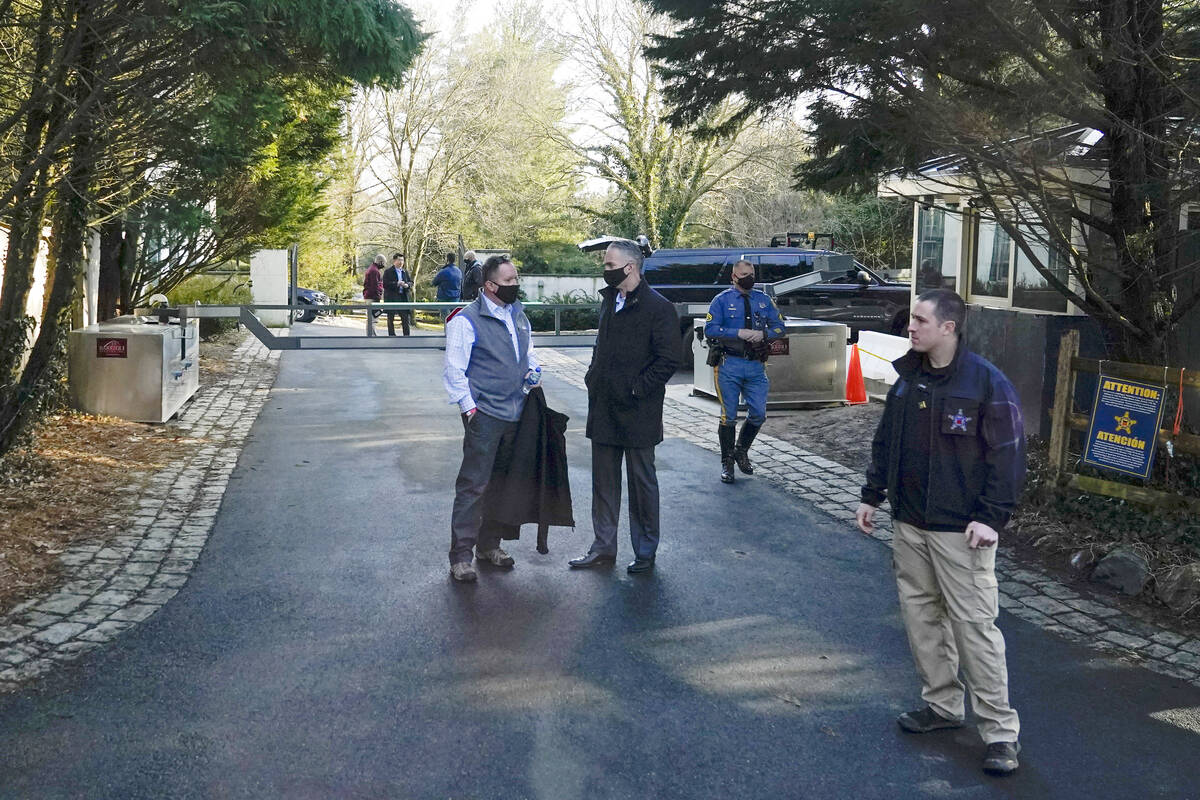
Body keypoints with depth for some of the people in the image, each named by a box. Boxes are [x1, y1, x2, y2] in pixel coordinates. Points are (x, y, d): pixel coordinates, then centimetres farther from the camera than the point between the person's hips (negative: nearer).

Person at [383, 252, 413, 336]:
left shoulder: (405, 272, 15)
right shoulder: (388, 272, -2)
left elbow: (411, 282, 15)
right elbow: (385, 284, -12)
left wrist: (407, 285, -9)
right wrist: (396, 284, -21)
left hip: (403, 298, 4)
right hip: (391, 298, -4)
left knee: (406, 318, 2)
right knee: (391, 319, 2)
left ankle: (407, 336, 7)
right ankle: (392, 336, 9)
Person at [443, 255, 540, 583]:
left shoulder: (519, 316, 13)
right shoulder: (467, 320, -9)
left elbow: (528, 352, 28)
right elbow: (453, 370, -9)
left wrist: (532, 370, 6)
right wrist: (469, 408, -14)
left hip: (515, 414, 7)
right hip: (484, 417, -7)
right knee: (473, 485, -6)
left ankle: (490, 545, 27)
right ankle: (460, 556, 1)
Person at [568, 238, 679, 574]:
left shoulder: (658, 307, -13)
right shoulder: (609, 301, 11)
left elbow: (668, 360, -16)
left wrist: (636, 389, -16)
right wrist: (594, 379, 10)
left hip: (637, 414, -7)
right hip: (603, 409, 7)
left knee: (642, 482, 6)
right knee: (604, 482, 13)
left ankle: (645, 552, 19)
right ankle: (604, 549, 24)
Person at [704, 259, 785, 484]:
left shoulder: (763, 300, 13)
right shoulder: (722, 300, 2)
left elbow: (779, 327, 10)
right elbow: (710, 329, -9)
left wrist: (763, 334, -11)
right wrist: (739, 333, -19)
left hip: (756, 365, 3)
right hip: (729, 365, -3)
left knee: (758, 414, 2)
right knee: (729, 416, 0)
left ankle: (741, 451, 27)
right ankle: (727, 463, 13)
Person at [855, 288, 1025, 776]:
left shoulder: (987, 383, -12)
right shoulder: (907, 379, 8)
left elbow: (1008, 455, -12)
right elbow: (885, 442, 17)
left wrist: (992, 517, -17)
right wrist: (871, 496, 15)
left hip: (961, 530, -7)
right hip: (909, 525, 7)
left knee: (974, 624, -5)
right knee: (920, 614, 13)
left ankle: (1000, 730, 6)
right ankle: (942, 704, 30)